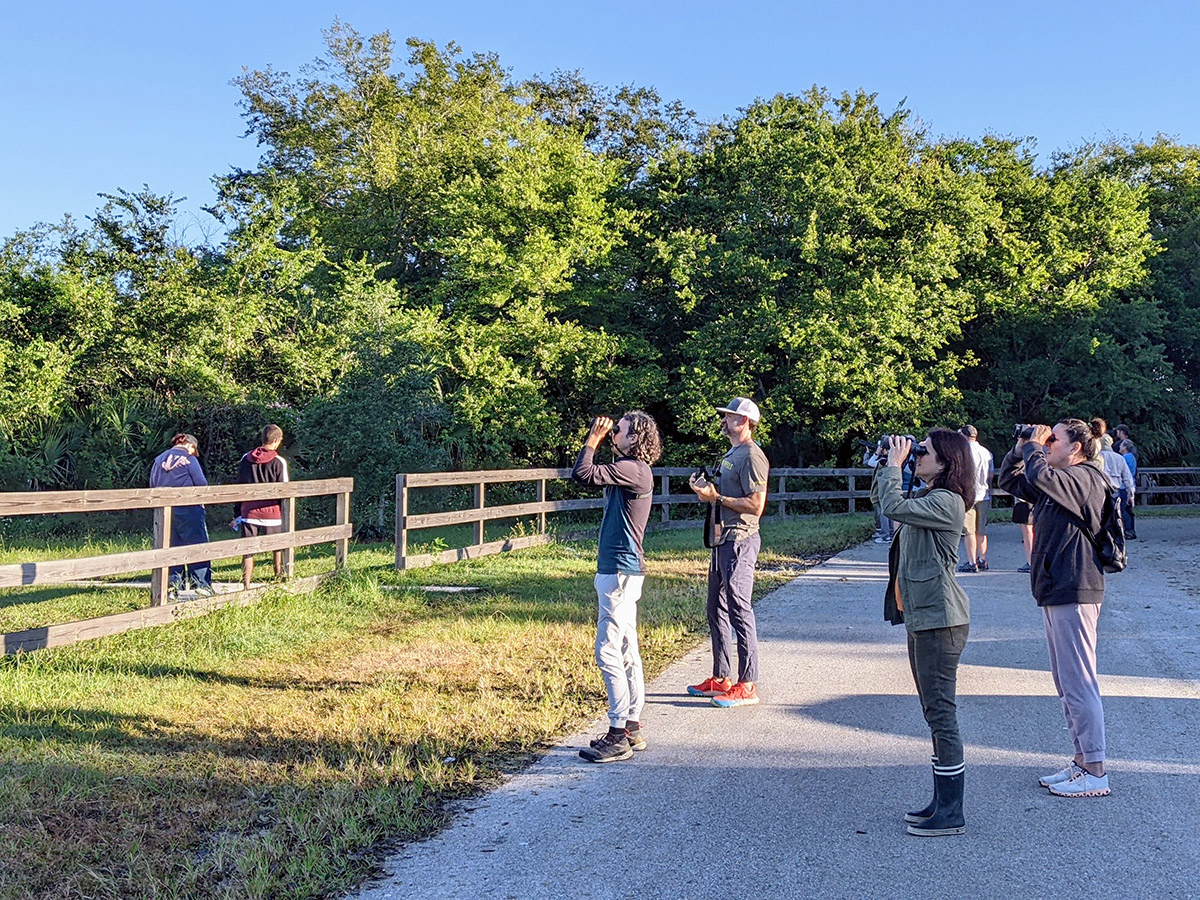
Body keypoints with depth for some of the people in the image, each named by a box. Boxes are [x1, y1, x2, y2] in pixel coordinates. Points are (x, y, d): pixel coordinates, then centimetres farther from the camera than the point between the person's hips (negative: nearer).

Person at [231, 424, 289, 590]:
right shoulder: (278, 462, -6)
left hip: (248, 513, 3)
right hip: (271, 514, -3)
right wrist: (287, 516, 4)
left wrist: (237, 514, 17)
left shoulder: (246, 459, 7)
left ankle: (246, 586, 5)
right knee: (278, 547, 13)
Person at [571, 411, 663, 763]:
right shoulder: (631, 469, 15)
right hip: (621, 569, 11)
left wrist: (593, 440, -12)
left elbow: (583, 474, -23)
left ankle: (618, 736, -4)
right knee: (626, 651, 14)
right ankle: (632, 727, 22)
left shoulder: (632, 470, -17)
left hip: (620, 572, -11)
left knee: (608, 652, -8)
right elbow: (590, 474, 23)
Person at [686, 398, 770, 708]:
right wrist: (708, 492, 7)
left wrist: (717, 497, -18)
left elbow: (755, 506, -21)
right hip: (723, 540, 11)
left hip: (740, 541, -11)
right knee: (717, 611, 15)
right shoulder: (730, 454, 19)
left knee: (739, 611, -8)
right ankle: (720, 679, 25)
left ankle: (747, 685, -2)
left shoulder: (751, 456, -13)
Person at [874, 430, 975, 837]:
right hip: (921, 616, 11)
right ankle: (942, 803, 24)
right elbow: (880, 498, 26)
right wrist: (889, 464, 11)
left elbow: (893, 506, -27)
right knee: (935, 714, 15)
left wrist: (895, 464, -14)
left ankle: (951, 814, 2)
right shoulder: (927, 497, 15)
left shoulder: (946, 502, -16)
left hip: (940, 619, -11)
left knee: (941, 713, -6)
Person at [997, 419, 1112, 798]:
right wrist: (1020, 449, 9)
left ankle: (1095, 773, 1)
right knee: (1065, 684, 14)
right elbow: (1008, 480, 24)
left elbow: (1040, 475, -30)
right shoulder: (1061, 481, 16)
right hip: (1054, 591, 10)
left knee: (1078, 683, -6)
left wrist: (1035, 447, -11)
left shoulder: (1086, 478, -12)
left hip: (1074, 593, -10)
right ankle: (1082, 761, 23)